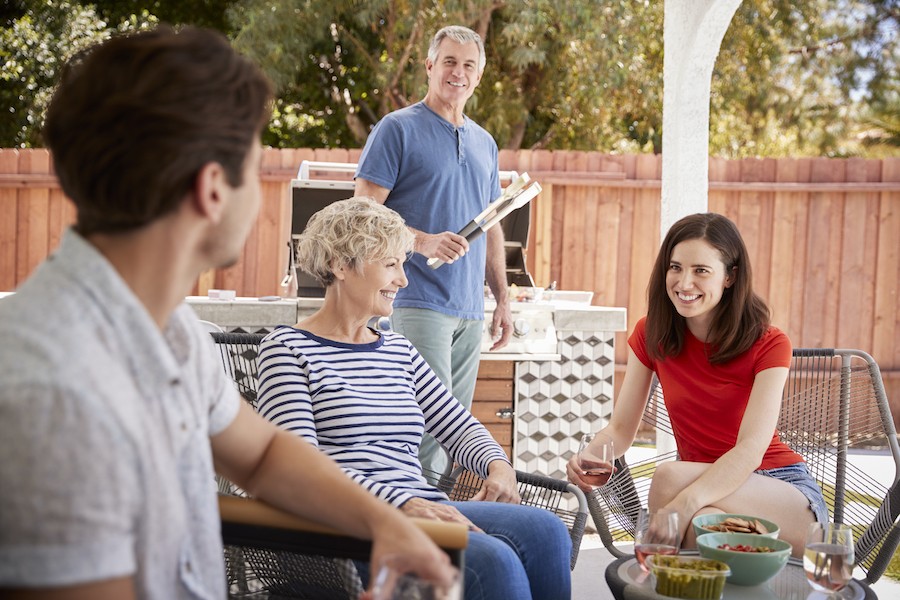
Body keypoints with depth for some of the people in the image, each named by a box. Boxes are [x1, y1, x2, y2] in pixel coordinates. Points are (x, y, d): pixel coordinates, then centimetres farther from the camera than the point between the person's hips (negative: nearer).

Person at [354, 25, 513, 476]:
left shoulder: (485, 143, 19)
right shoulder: (398, 129, -1)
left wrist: (502, 300, 16)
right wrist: (425, 241, -22)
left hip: (470, 309, 7)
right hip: (418, 301, -6)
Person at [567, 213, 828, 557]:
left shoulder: (768, 345, -10)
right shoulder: (651, 335, 2)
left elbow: (751, 449, -22)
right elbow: (620, 429, 0)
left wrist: (682, 506, -40)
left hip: (786, 492, -2)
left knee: (670, 476, -32)